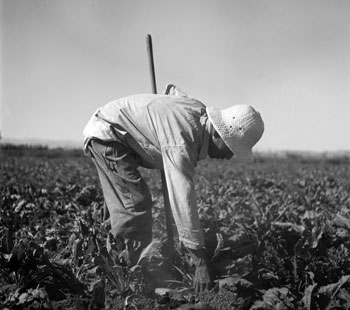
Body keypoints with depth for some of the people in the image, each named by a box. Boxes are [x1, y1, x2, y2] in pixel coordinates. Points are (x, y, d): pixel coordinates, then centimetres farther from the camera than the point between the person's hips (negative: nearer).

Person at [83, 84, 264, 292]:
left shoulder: (202, 113, -4)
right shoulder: (182, 141, -33)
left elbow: (173, 90, 17)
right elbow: (183, 200, -36)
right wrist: (201, 261, -34)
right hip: (106, 133, -10)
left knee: (124, 206, 13)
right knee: (136, 203, -16)